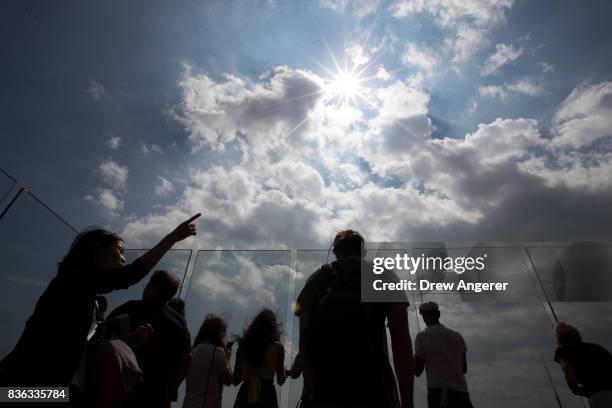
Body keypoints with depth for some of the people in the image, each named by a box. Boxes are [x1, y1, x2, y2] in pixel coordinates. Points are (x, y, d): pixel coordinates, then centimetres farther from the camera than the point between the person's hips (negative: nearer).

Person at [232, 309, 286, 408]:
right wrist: (285, 372, 23)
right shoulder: (277, 347, -6)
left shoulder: (243, 345, 2)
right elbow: (280, 381, 2)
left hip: (244, 395, 3)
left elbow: (236, 381, 8)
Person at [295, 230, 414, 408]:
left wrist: (311, 388, 11)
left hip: (327, 387, 2)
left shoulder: (317, 278, 13)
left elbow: (304, 339, 7)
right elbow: (401, 342, 2)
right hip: (374, 386, -1)